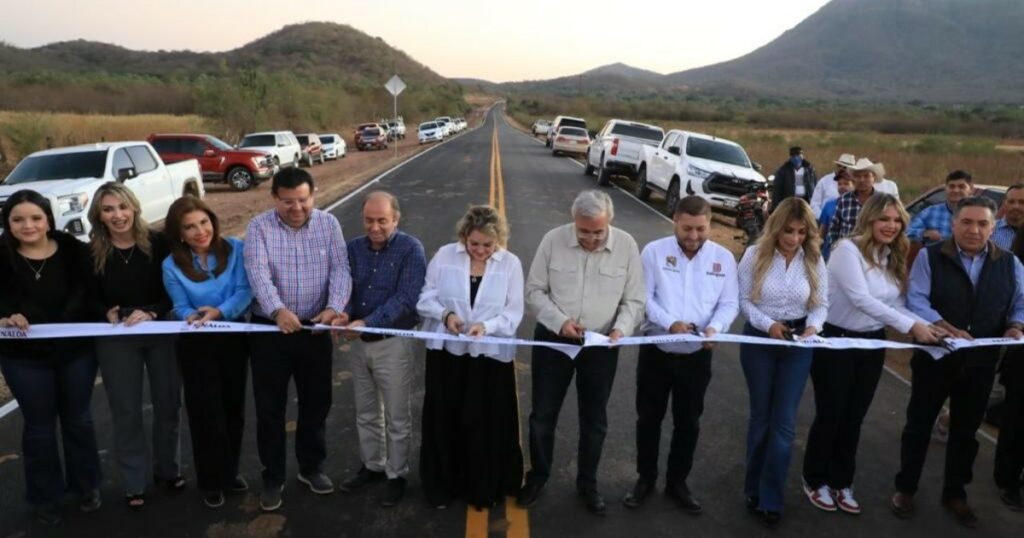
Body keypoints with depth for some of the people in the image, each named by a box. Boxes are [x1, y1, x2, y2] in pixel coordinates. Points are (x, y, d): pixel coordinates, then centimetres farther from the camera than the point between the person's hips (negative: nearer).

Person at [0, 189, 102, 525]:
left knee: (78, 419, 16)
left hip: (76, 350, 1)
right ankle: (44, 497, 31)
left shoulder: (75, 251, -8)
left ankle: (86, 486, 34)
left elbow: (93, 294, -2)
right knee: (39, 426, 13)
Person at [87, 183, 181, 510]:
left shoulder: (158, 243, -8)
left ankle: (168, 469, 31)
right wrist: (107, 313, -16)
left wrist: (151, 312, -21)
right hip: (115, 340, 0)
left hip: (161, 333, 0)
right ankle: (133, 483, 21)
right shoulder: (91, 252, -4)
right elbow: (90, 299, 4)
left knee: (168, 403, 10)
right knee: (126, 411, 7)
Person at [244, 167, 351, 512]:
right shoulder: (259, 227, -6)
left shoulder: (328, 224, 0)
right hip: (270, 329, -1)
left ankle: (311, 467, 33)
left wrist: (334, 307, -26)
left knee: (316, 403, 13)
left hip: (315, 328, 2)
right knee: (270, 407, 7)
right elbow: (258, 274, -19)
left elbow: (340, 269, -7)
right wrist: (278, 310, -37)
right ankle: (273, 478, 24)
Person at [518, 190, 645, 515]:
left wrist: (621, 330, -20)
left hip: (601, 346, 1)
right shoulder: (553, 240, -10)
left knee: (594, 420, 14)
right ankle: (538, 475, 34)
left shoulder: (626, 245, -8)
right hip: (553, 340, 0)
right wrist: (559, 321, -19)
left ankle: (587, 483, 34)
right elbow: (534, 291, -5)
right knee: (543, 414, 11)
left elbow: (634, 301, -3)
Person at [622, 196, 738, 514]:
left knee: (688, 422, 13)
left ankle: (677, 483, 32)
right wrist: (670, 323, -26)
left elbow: (729, 304, -1)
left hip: (697, 356, 2)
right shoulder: (654, 251, -7)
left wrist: (715, 327, -22)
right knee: (649, 418, 11)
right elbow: (644, 298, -11)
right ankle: (645, 479, 31)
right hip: (656, 351, -1)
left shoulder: (724, 257, -1)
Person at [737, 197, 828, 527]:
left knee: (784, 422, -1)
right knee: (761, 417, 12)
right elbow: (744, 300, -7)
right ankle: (754, 489, 31)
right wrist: (768, 324, -21)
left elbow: (821, 304, 1)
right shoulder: (755, 255, -9)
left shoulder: (814, 260, -3)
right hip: (759, 339, -1)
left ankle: (770, 499, 11)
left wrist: (813, 327, -19)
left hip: (797, 343, 1)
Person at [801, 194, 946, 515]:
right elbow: (862, 299, -25)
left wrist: (924, 326, -18)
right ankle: (815, 480, 22)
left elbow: (897, 304, 0)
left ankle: (842, 482, 30)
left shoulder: (894, 257, 7)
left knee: (854, 417, 14)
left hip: (872, 344, 6)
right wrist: (911, 326, -28)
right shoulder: (848, 249, -16)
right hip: (836, 341, -6)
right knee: (830, 415, 4)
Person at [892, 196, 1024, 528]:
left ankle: (955, 494, 33)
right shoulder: (930, 257, -7)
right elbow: (916, 301, -15)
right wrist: (950, 331, -26)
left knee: (966, 430, 16)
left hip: (981, 363, 3)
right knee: (919, 424, 9)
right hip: (935, 357, -3)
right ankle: (905, 488, 24)